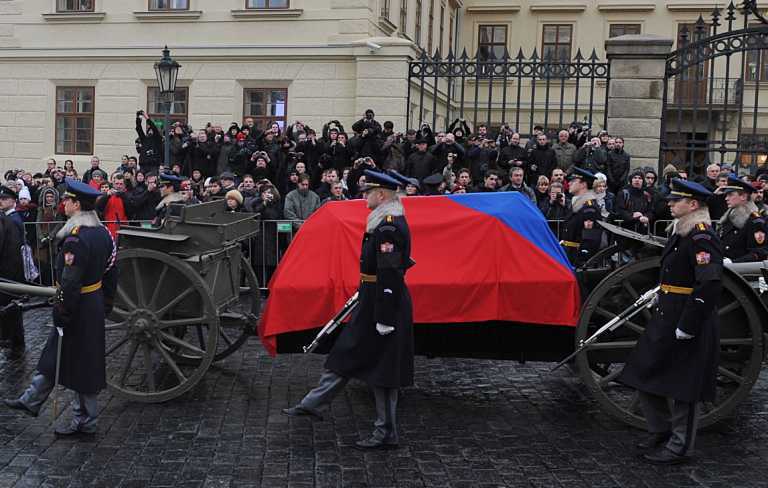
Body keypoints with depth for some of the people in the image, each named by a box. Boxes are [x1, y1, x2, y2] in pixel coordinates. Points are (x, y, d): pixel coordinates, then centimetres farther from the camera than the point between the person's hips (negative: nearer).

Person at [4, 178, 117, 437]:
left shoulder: (74, 240, -24)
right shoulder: (102, 232, 3)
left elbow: (69, 284, -25)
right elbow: (111, 272, 11)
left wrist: (62, 316, -17)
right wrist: (107, 303, 19)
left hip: (77, 309, -9)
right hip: (95, 306, 9)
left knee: (80, 366, 4)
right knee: (52, 356, 22)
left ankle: (85, 423, 17)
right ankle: (31, 401, 37)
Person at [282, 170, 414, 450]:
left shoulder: (389, 227, -20)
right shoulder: (387, 222, 12)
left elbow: (390, 275, -24)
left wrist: (384, 319, -24)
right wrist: (364, 292, 26)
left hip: (386, 304, -10)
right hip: (374, 301, 10)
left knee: (381, 370, 0)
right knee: (345, 356, 16)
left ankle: (387, 434, 12)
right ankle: (313, 405, 27)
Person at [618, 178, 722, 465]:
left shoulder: (702, 237, -17)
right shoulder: (681, 232, 13)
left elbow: (709, 285, -25)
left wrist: (687, 327, -24)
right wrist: (657, 297, 19)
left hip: (689, 324, -10)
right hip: (665, 320, 10)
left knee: (683, 388, 2)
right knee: (645, 377, 14)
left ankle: (679, 447, 15)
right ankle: (661, 433, 30)